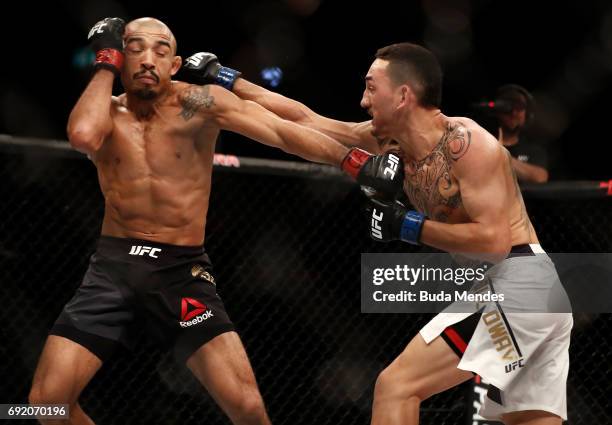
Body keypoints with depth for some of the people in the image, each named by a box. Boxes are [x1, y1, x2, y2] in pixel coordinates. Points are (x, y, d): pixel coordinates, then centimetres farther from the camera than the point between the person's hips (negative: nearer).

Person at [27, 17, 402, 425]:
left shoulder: (198, 103, -3)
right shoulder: (104, 111, 3)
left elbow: (283, 129, -12)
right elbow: (83, 135, -22)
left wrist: (356, 161, -25)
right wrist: (106, 63, -10)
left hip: (182, 269, -2)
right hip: (114, 265, 2)